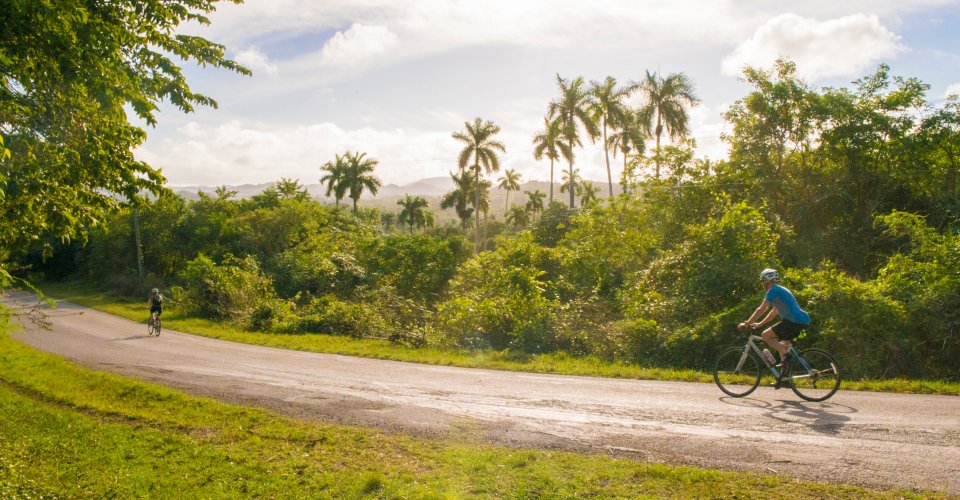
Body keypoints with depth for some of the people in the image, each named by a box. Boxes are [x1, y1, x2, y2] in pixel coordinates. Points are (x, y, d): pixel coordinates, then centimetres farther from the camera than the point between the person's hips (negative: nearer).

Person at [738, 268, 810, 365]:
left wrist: (746, 324, -2)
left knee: (765, 335, -6)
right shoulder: (780, 290, 23)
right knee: (783, 344, 23)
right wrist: (760, 324, 30)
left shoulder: (773, 290, -6)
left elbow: (761, 310, -9)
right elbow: (774, 312, 29)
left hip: (794, 321, -10)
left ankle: (786, 354, -15)